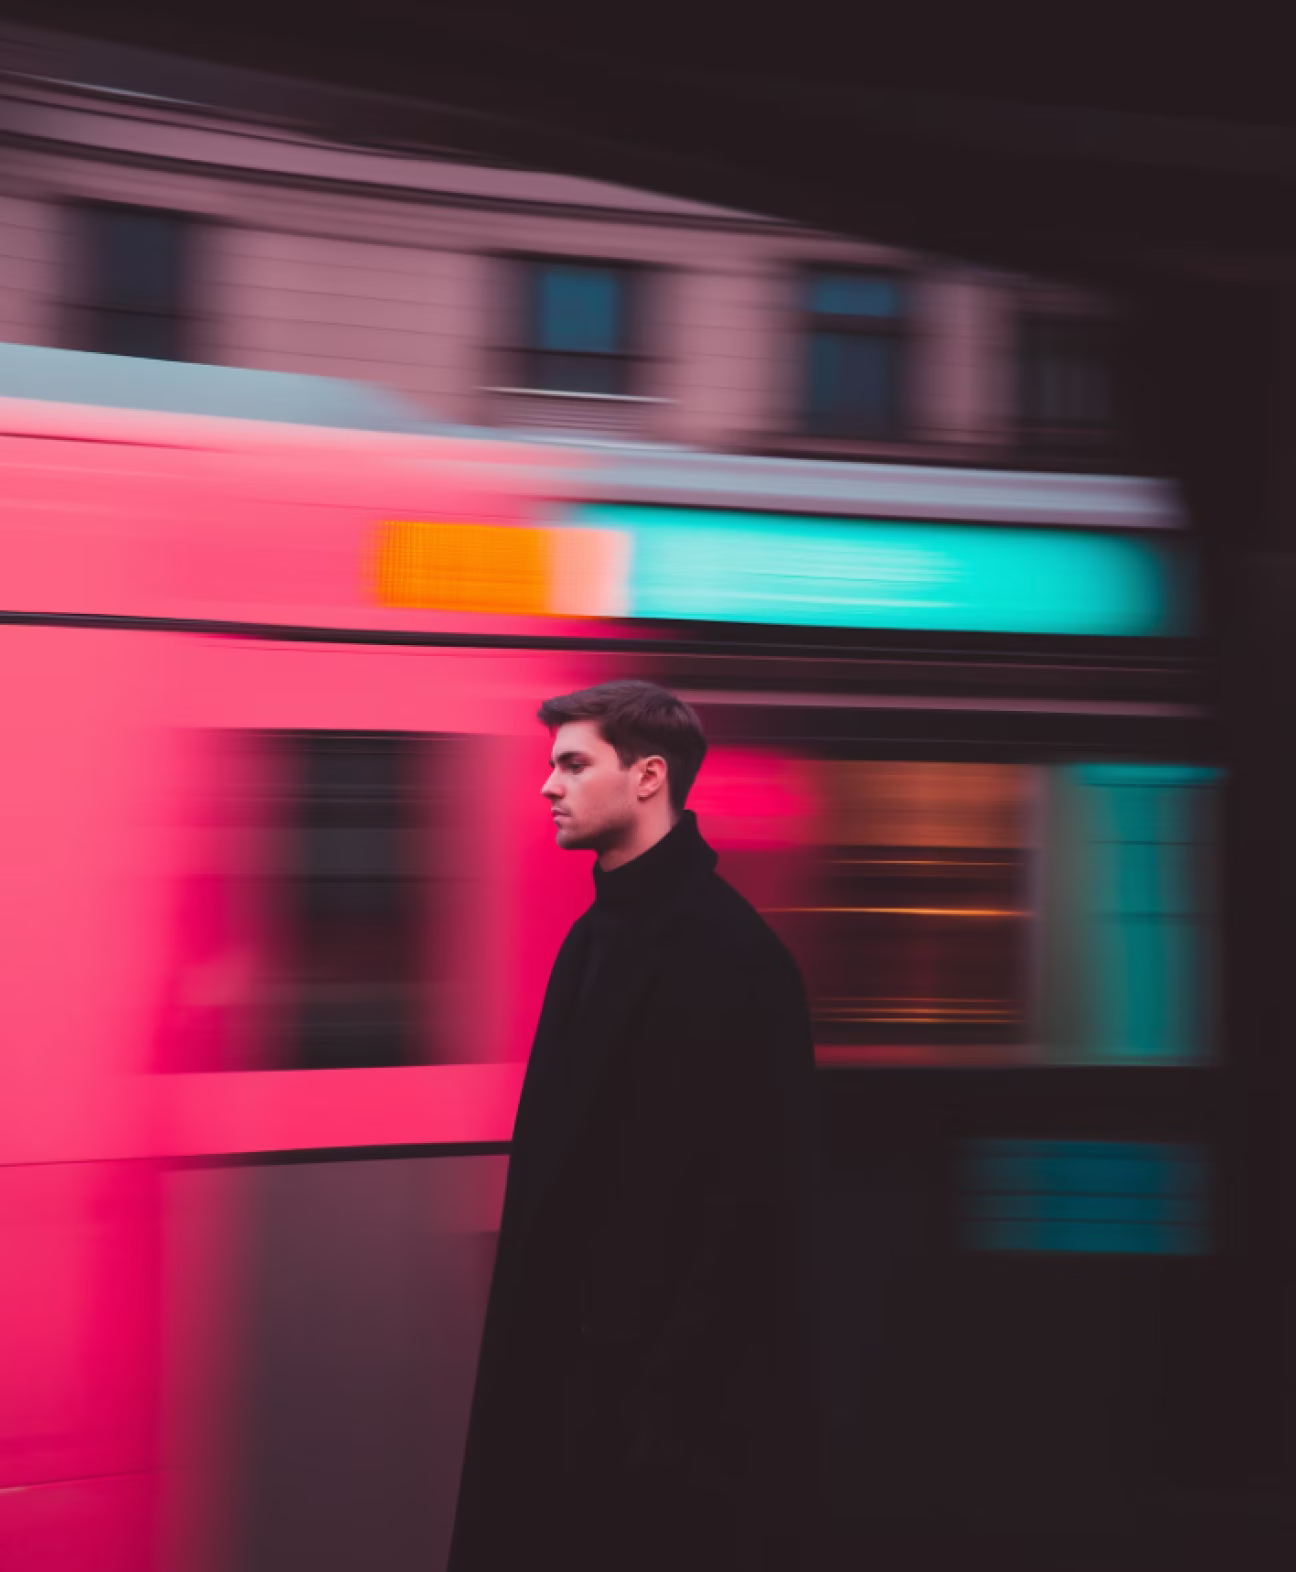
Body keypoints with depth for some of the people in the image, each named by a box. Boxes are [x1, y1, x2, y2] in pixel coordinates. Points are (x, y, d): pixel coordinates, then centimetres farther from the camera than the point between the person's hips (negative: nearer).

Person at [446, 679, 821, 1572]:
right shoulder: (601, 932, 12)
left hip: (680, 1376, -9)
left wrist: (674, 1382, -21)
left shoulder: (728, 950, -17)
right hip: (580, 1347, 9)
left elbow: (746, 1190, -21)